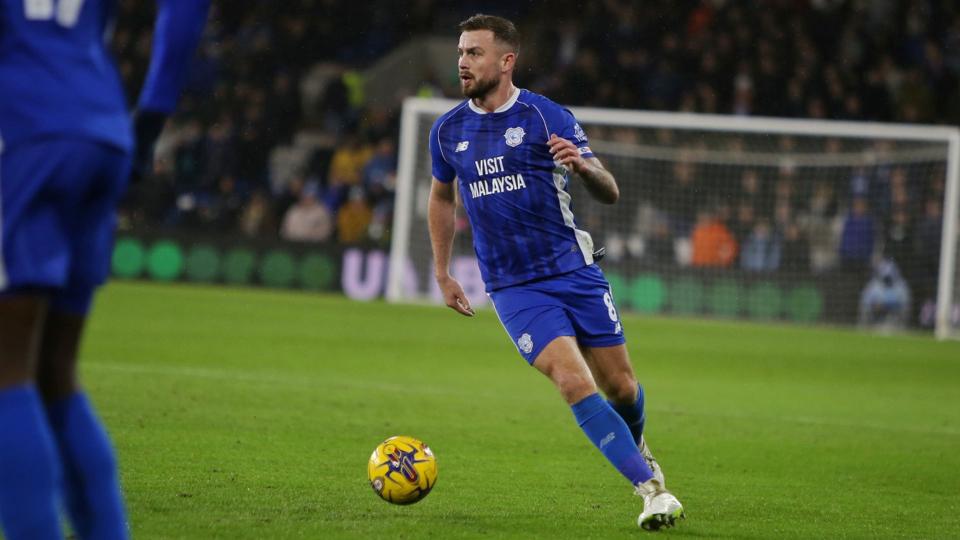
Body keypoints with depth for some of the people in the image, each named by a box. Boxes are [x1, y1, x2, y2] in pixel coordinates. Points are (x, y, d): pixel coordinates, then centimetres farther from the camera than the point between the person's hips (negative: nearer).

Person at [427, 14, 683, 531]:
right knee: (575, 384, -19)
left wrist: (583, 165, -29)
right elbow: (442, 198, 22)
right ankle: (651, 490, -14)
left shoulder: (547, 117, -6)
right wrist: (442, 274, 19)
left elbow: (609, 194, -7)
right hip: (514, 289, 1)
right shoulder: (447, 131, 4)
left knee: (621, 387, 6)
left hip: (574, 271, -1)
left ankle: (635, 449, 41)